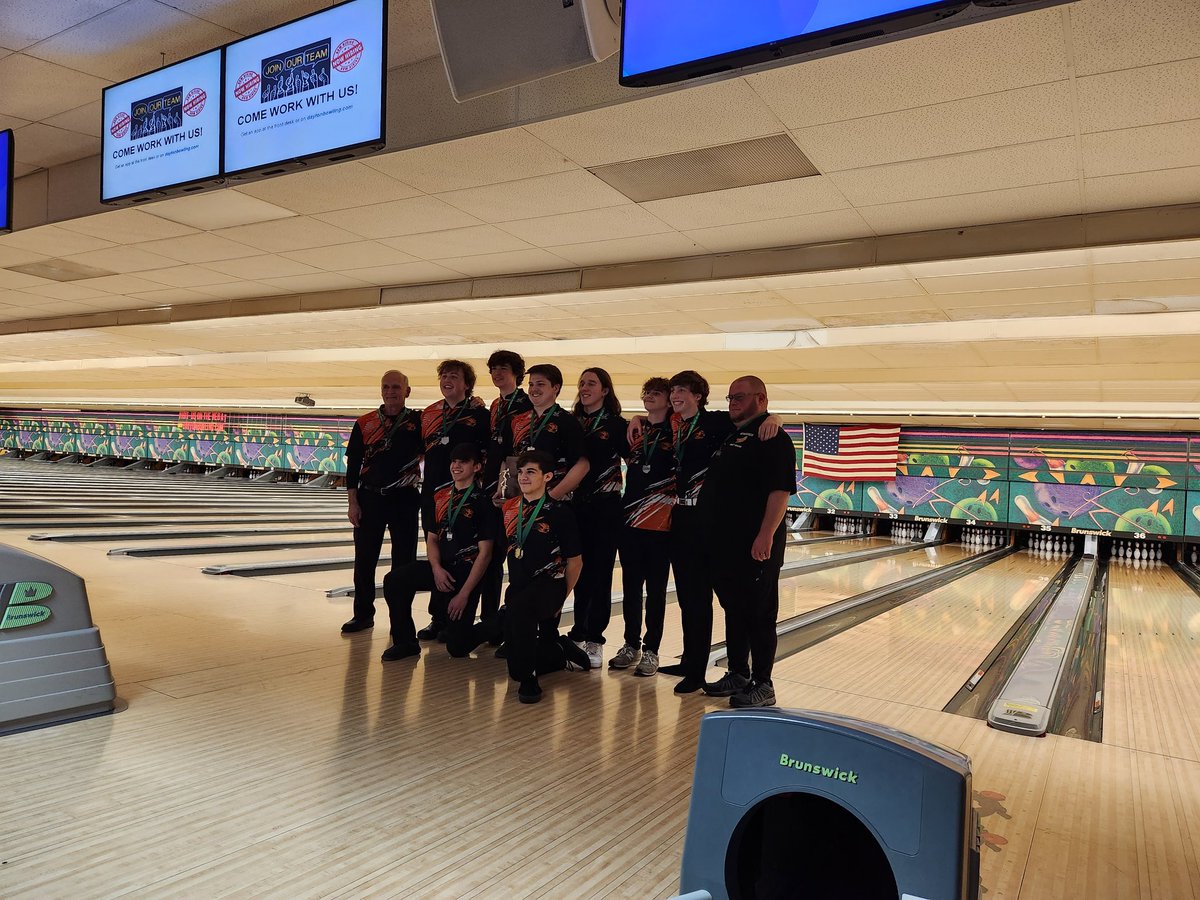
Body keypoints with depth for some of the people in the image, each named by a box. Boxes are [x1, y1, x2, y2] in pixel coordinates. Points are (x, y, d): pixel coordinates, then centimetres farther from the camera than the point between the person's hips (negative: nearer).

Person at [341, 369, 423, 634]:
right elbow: (353, 464, 4)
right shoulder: (364, 423, 3)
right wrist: (352, 502, -2)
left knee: (404, 561, 5)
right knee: (364, 560, 6)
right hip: (370, 499, 1)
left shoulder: (419, 422, -1)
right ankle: (363, 614, 21)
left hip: (404, 500, -1)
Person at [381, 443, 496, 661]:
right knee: (394, 581, -18)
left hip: (467, 571, -5)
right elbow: (432, 538, 10)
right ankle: (405, 642, 1)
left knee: (457, 647, -8)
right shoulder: (441, 496, 7)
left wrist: (464, 594, -16)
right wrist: (436, 569, -10)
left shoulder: (482, 501, -11)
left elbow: (485, 553, -12)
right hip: (441, 567, 5)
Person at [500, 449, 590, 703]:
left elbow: (574, 561, 0)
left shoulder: (559, 511, -6)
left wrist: (560, 599, 3)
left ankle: (529, 679, -25)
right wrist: (513, 587, 17)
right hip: (518, 587, 6)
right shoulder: (509, 508, 8)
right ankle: (563, 652, 35)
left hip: (548, 584, -6)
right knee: (516, 669, 7)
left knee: (518, 608, -41)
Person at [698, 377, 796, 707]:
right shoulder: (727, 436, 17)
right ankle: (737, 675, 25)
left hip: (753, 547, -8)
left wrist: (766, 535, -24)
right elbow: (713, 486, 26)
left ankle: (762, 685, 9)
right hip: (722, 544, 8)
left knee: (758, 615, 0)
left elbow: (780, 491, -18)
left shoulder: (772, 439, -10)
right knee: (733, 611, 15)